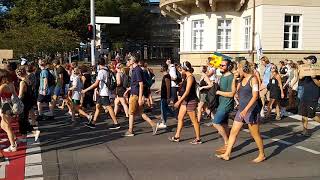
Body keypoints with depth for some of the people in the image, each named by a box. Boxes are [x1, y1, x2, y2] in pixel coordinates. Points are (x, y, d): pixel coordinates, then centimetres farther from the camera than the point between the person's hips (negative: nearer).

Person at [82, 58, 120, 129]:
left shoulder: (101, 71, -17)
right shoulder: (107, 70, 9)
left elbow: (96, 84, -21)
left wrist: (86, 90, -16)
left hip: (104, 92, -9)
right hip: (102, 93, 9)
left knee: (109, 107, -7)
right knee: (97, 106, 13)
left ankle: (116, 124, -4)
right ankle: (93, 123, 17)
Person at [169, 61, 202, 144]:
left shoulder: (190, 77, -17)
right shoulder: (187, 77, 12)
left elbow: (187, 91, -22)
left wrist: (179, 101, -20)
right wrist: (180, 100, 19)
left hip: (191, 101, -10)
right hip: (186, 100, 10)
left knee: (194, 120, -2)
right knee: (180, 117, 13)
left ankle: (198, 139, 7)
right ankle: (177, 136, 21)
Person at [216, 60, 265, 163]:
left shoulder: (253, 79, -12)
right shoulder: (242, 80, 12)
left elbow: (255, 96, -19)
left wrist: (246, 109, -25)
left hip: (251, 110, -8)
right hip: (241, 109, 8)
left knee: (255, 134, 4)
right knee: (233, 132, 6)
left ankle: (262, 155, 20)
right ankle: (227, 154, 11)